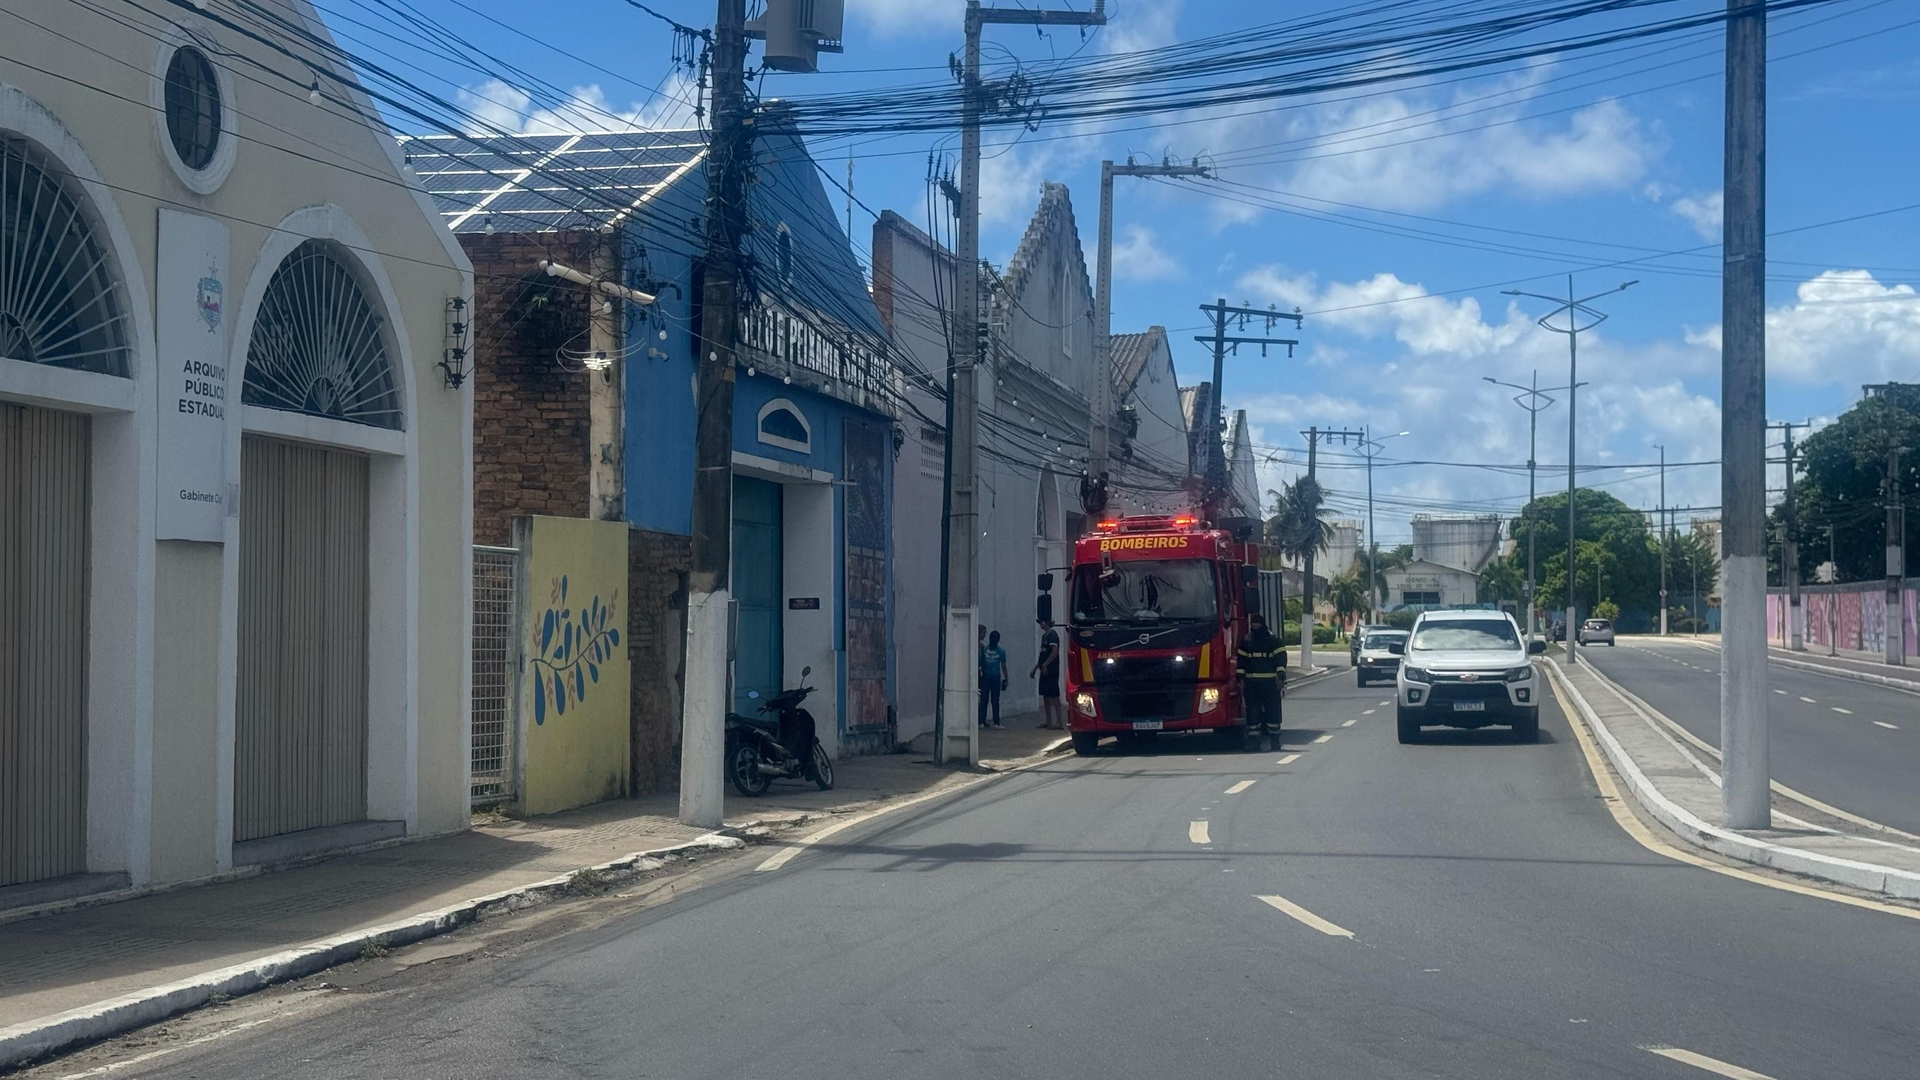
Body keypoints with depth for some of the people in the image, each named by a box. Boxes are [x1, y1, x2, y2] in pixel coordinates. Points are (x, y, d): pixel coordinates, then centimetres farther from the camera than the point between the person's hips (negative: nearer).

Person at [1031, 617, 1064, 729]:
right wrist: (1035, 669, 21)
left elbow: (1055, 652, -19)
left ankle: (1059, 721, -9)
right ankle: (1048, 721, 14)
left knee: (1054, 695, -9)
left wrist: (1045, 665, -21)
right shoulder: (1044, 635, 18)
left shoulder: (1052, 634, -10)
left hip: (1051, 670, -10)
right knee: (1045, 695, 9)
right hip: (1044, 671, 10)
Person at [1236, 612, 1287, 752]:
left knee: (1272, 709, -1)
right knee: (1252, 710, 1)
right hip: (1251, 682, 3)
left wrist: (1281, 676, -12)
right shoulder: (1246, 641, 13)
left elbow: (1281, 658, -2)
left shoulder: (1273, 640, 3)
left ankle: (1274, 739, 6)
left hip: (1270, 682, -3)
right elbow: (1241, 660, 15)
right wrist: (1241, 678, 7)